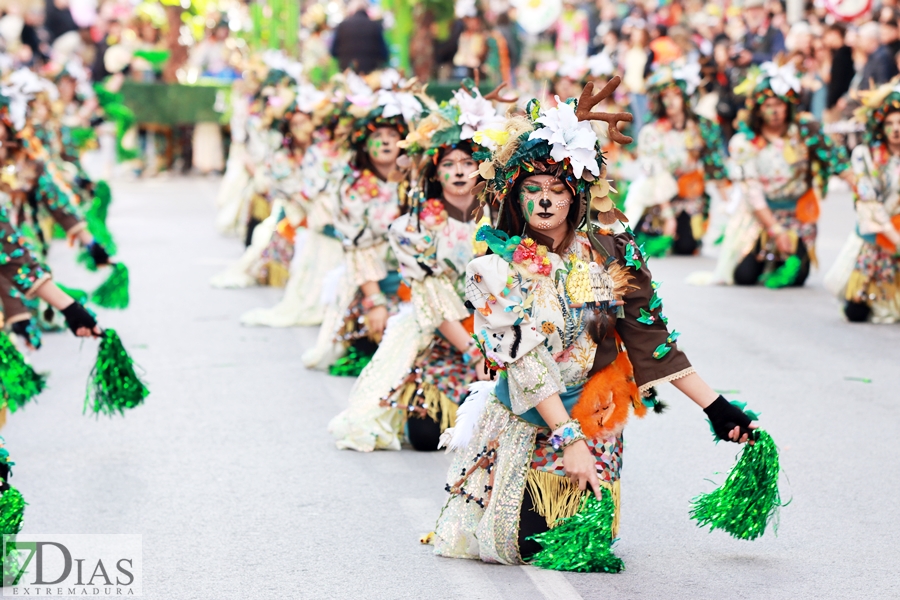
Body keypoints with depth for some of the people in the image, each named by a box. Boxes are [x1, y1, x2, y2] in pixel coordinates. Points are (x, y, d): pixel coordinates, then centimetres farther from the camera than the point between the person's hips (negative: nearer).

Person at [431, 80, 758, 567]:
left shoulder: (607, 252, -3)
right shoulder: (500, 268, -11)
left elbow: (650, 337, 0)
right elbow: (525, 362, -18)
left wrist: (716, 407, -4)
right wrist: (568, 439, -27)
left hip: (592, 416, 2)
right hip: (528, 421, -2)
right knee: (524, 542, -11)